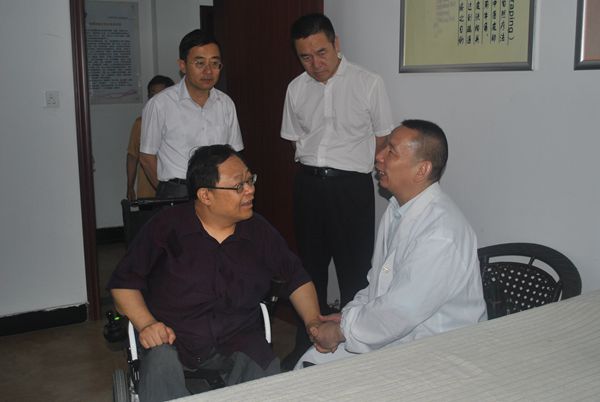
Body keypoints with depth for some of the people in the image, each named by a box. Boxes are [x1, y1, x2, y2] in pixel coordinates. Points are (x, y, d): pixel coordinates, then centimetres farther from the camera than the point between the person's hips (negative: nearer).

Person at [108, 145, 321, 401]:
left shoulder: (259, 230, 3)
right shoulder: (166, 227, -7)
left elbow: (295, 276, 13)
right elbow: (123, 282, -2)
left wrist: (313, 322, -2)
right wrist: (146, 324, -18)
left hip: (239, 339, 3)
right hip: (172, 338, -2)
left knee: (267, 373, -26)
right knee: (160, 364, -34)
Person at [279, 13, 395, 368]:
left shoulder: (369, 84, -6)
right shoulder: (296, 89, 6)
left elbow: (383, 140, 1)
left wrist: (351, 166, -1)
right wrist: (315, 166, 7)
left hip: (352, 185, -4)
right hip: (309, 184, 4)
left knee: (354, 271, 0)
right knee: (310, 267, 14)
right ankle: (307, 346, 27)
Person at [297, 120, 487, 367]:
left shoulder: (442, 235, -25)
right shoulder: (396, 210, 6)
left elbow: (402, 311, -25)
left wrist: (342, 331, -13)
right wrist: (346, 316, 0)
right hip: (388, 334, 8)